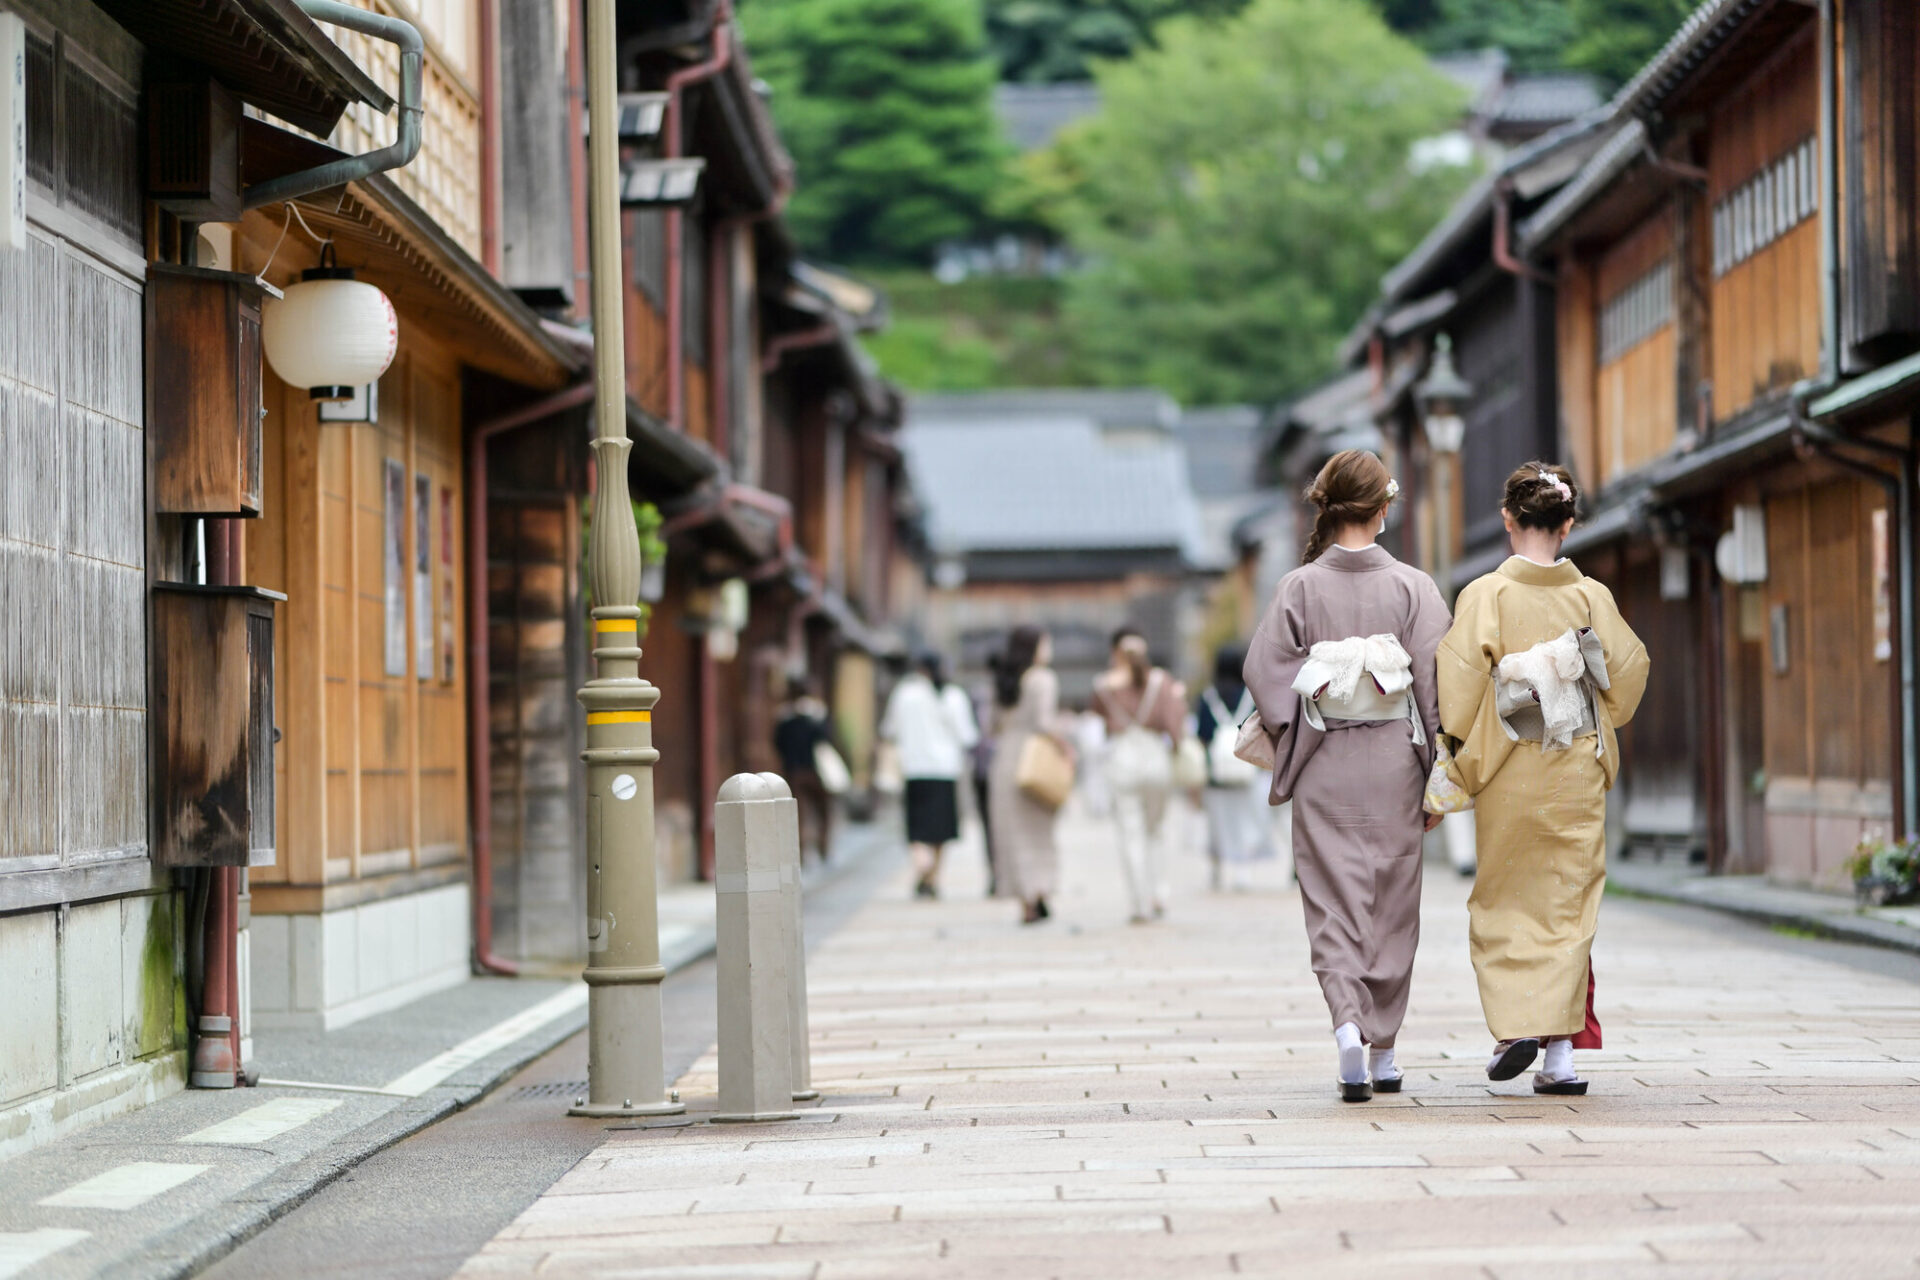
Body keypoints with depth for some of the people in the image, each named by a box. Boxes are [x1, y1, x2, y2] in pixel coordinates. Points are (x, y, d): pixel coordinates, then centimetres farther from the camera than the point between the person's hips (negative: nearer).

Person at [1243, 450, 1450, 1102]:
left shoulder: (1300, 587, -4)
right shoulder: (1412, 587, -4)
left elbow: (1265, 669, -8)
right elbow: (1436, 684, -5)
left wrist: (1290, 742, 6)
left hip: (1323, 763, 0)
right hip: (1393, 761, 0)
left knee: (1333, 903, 2)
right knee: (1392, 904, 11)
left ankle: (1347, 1022, -21)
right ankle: (1382, 1051, 17)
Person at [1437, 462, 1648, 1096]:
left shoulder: (1486, 594, -8)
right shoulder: (1592, 596, -1)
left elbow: (1461, 675, -15)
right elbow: (1629, 668, 4)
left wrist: (1455, 744, -2)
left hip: (1507, 770, -2)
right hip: (1577, 770, 2)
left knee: (1503, 901, 13)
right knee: (1567, 902, 5)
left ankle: (1514, 1025, 0)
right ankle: (1562, 1051, 0)